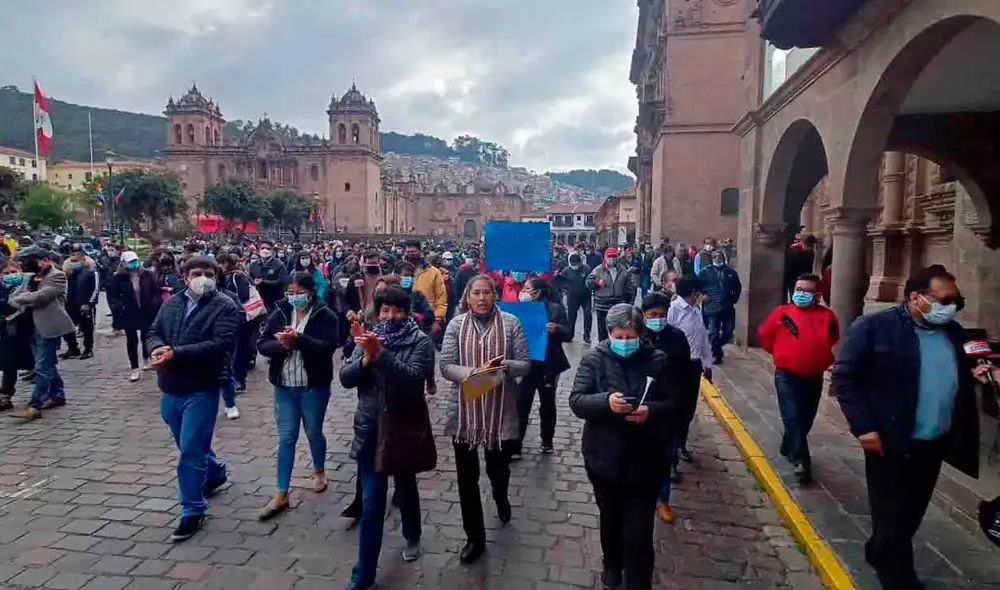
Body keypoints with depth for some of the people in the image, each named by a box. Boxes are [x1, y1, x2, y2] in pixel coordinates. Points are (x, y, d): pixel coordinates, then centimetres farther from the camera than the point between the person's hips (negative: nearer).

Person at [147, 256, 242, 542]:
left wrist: (175, 353, -25)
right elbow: (154, 332, 10)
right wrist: (159, 347, -14)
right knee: (189, 445, 22)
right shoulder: (171, 303, 9)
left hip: (201, 389, -7)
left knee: (191, 450, -4)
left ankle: (193, 511, 10)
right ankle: (215, 473, 49)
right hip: (171, 388, 7)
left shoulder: (225, 307, -11)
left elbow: (220, 344, -22)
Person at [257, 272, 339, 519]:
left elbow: (328, 346, -20)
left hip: (314, 387, -3)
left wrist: (298, 339, -30)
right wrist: (281, 345, -21)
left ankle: (319, 471, 41)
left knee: (314, 433, 14)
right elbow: (262, 344, -1)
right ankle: (281, 495, 13)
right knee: (286, 438, 6)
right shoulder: (280, 313, 3)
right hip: (284, 387, 3)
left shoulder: (325, 316, -8)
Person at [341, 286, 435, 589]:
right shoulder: (368, 338, 2)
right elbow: (346, 378, -3)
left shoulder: (420, 342, -9)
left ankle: (412, 538, 49)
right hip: (371, 429, 2)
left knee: (405, 489, 19)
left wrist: (381, 354, -33)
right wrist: (366, 358, -21)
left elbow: (412, 376, -24)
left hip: (404, 428, -2)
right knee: (371, 503, 4)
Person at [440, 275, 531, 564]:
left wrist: (505, 365, -23)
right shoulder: (456, 324, -2)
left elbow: (525, 364, -2)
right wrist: (473, 373, -23)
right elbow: (446, 366, -6)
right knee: (467, 478, 8)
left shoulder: (510, 323, -4)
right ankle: (475, 538, 26)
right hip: (464, 411, 1)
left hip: (501, 411, 0)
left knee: (498, 469, 17)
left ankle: (501, 499, 54)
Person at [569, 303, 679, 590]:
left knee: (639, 531, 0)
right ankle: (612, 564, 52)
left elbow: (674, 404, -4)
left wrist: (651, 411, -25)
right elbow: (576, 401, -12)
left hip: (645, 462, -1)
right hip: (604, 459, 1)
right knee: (610, 519, 24)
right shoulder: (594, 359, -7)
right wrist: (606, 402, -31)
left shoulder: (657, 360, -5)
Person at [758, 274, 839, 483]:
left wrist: (820, 358, 14)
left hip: (814, 378, 4)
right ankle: (801, 461, -9)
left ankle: (788, 448, 36)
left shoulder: (827, 316, 0)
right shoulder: (782, 312, -7)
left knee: (805, 420, 14)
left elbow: (833, 341, 20)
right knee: (793, 418, -12)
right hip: (787, 376, -3)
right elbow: (764, 335, 6)